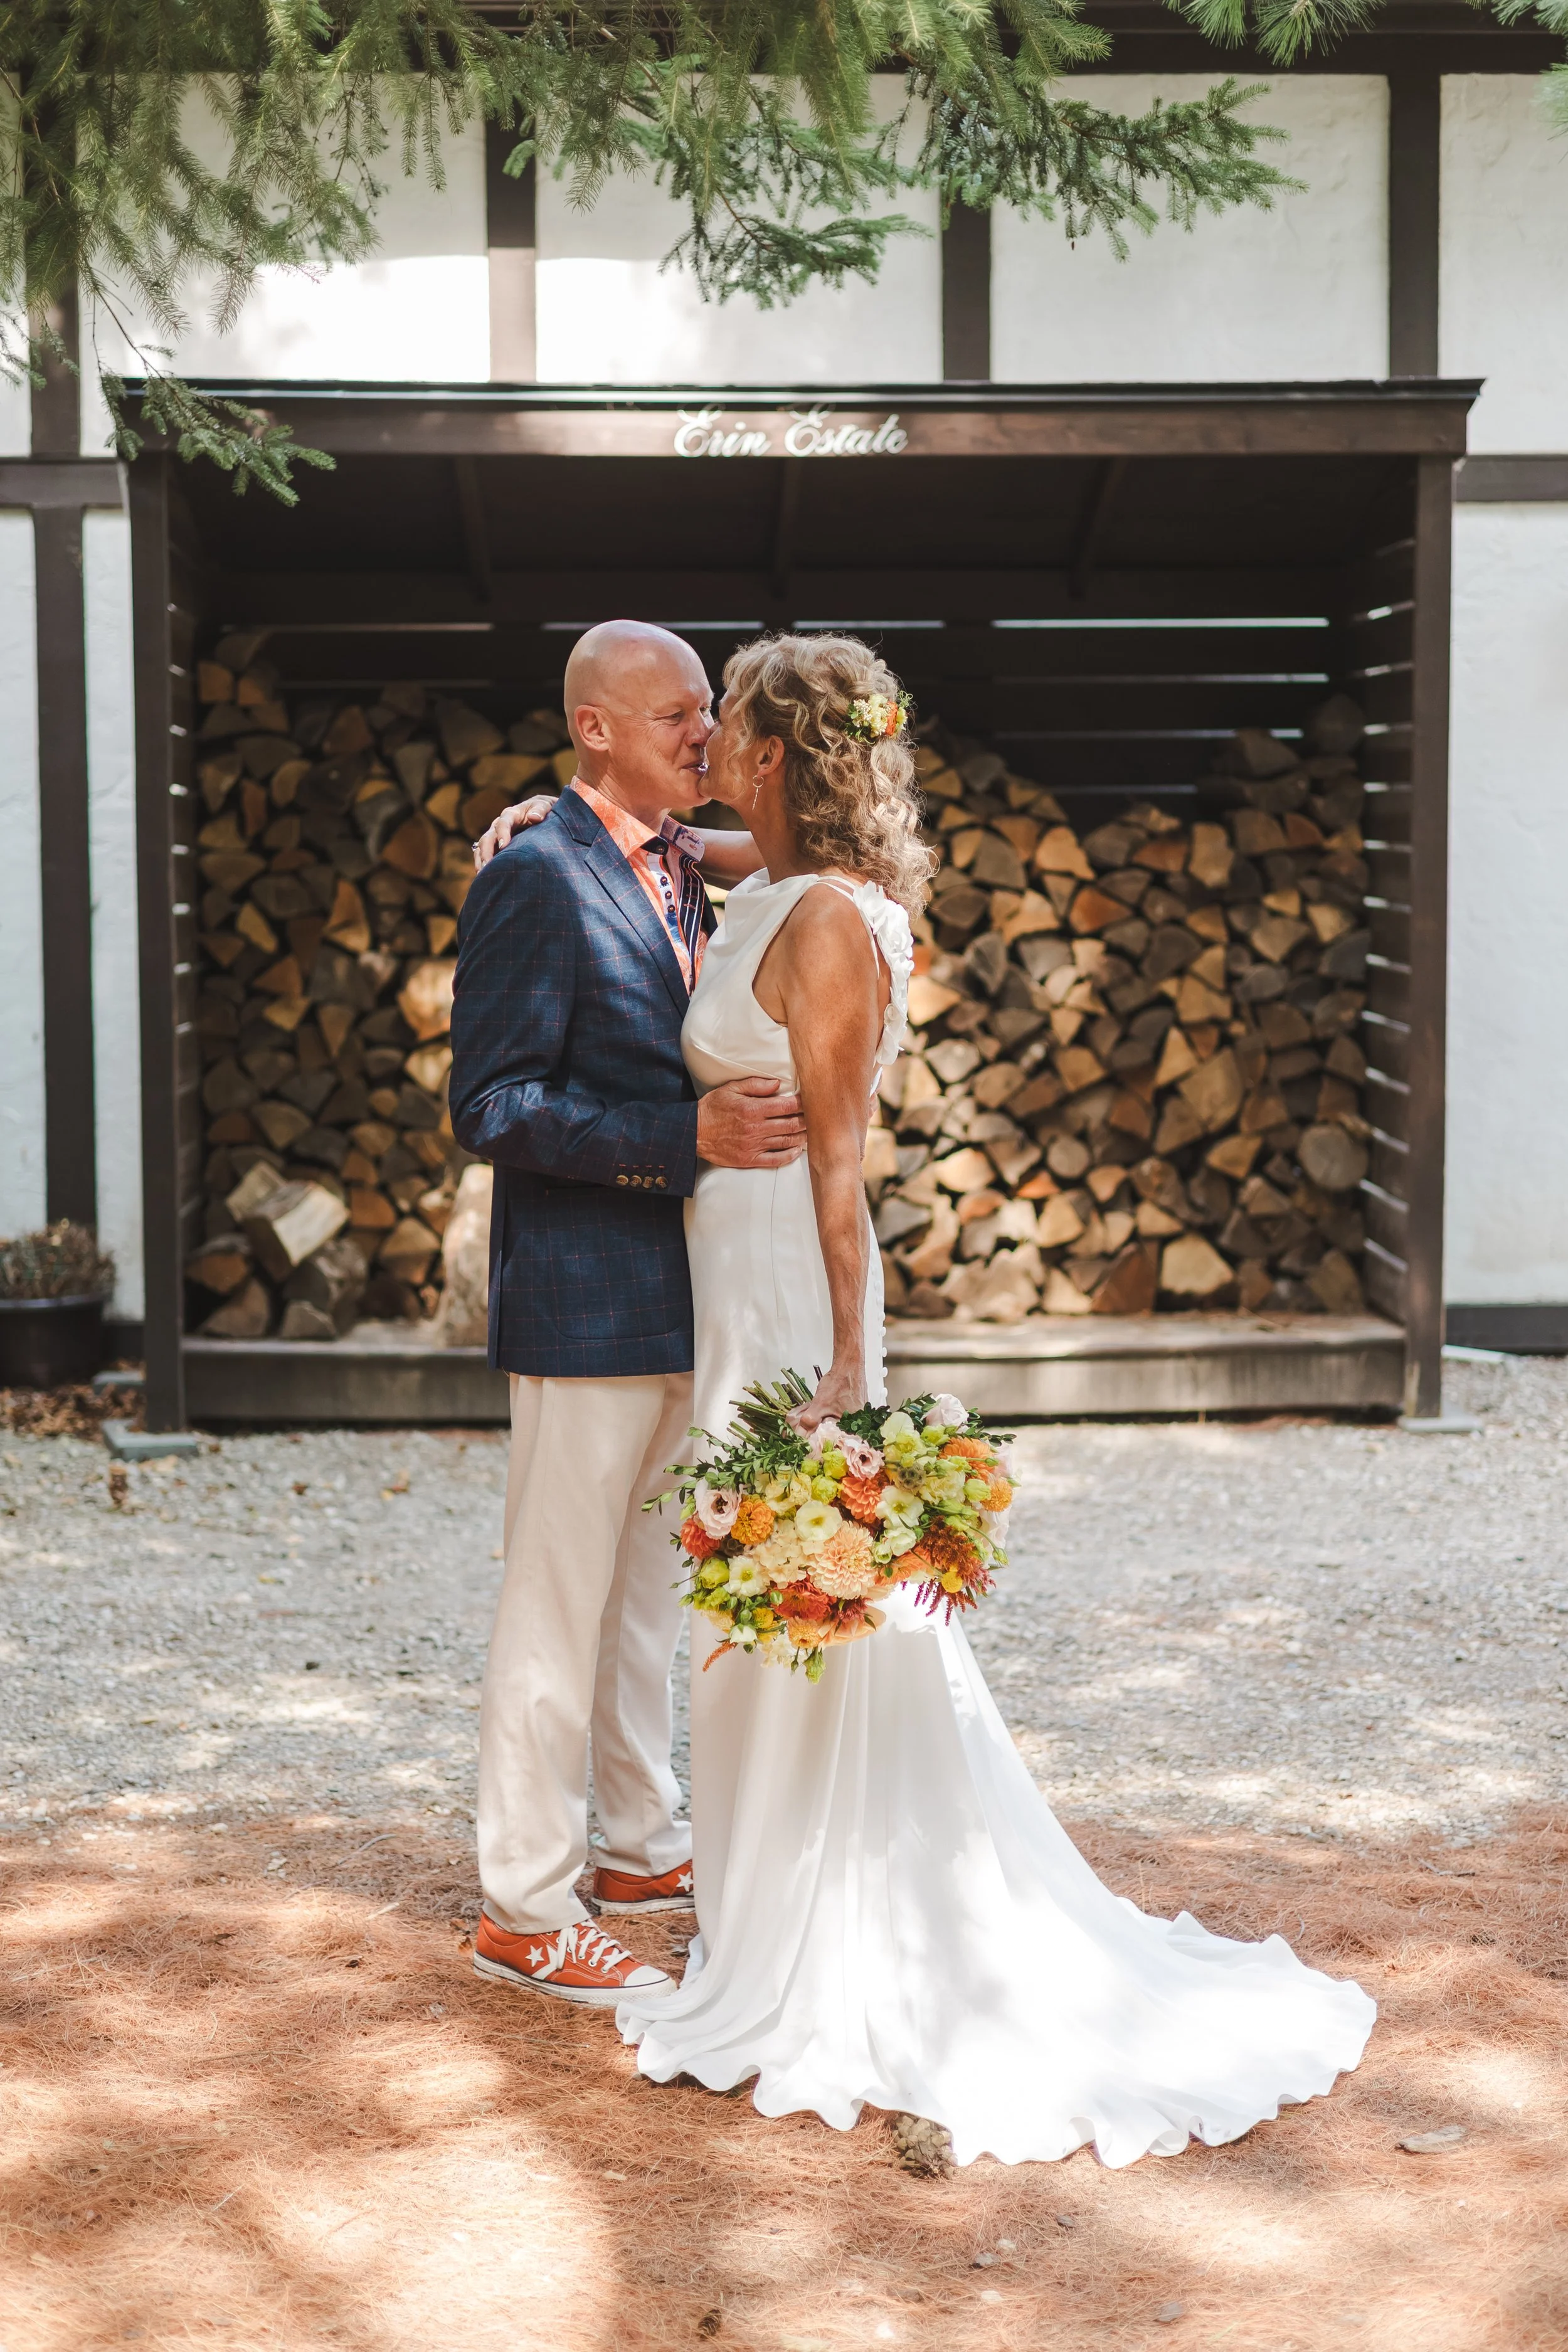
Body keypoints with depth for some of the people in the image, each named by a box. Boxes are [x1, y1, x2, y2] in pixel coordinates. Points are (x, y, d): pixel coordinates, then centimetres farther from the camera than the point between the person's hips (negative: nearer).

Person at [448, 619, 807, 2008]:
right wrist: (689, 1137, -27)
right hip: (585, 1299, -9)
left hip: (679, 1295, 9)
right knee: (558, 1606, 0)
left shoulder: (683, 871, 12)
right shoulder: (537, 879, -15)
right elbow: (492, 1108, -21)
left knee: (647, 1586, 19)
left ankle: (642, 1845, 34)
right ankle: (525, 1913, 11)